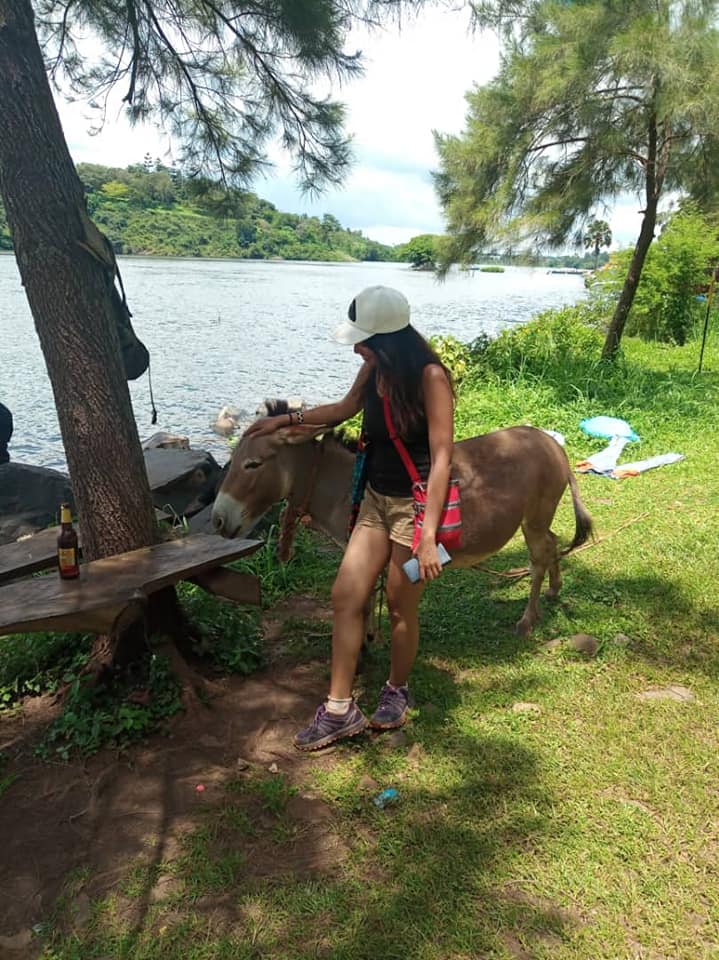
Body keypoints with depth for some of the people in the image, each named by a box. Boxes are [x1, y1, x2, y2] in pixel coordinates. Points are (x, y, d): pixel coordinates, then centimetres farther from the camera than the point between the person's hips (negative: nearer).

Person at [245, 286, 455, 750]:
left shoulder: (430, 376, -20)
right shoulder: (374, 370, 1)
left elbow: (441, 458, -23)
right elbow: (345, 409, 22)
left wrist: (429, 537, -28)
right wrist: (286, 420, 24)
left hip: (416, 504, -7)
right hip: (377, 500, 7)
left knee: (401, 607, 8)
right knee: (346, 596, 5)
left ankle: (397, 690, 35)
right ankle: (340, 709, 16)